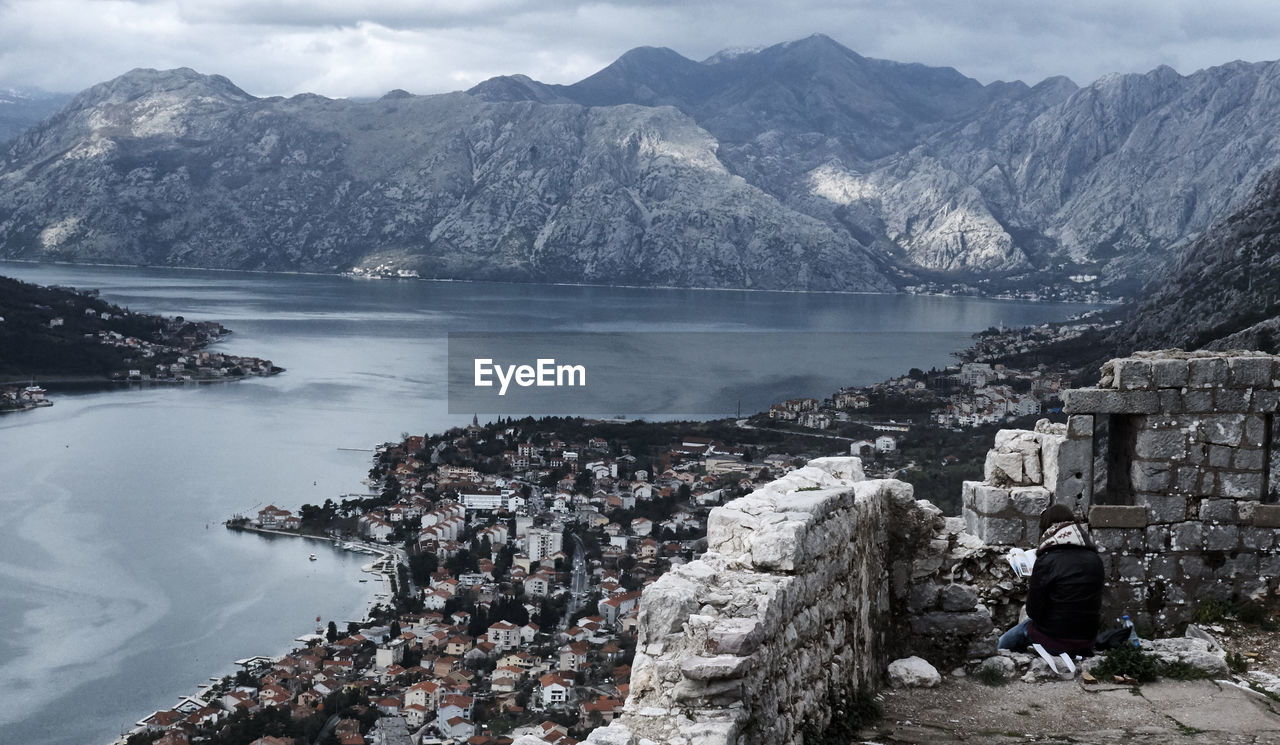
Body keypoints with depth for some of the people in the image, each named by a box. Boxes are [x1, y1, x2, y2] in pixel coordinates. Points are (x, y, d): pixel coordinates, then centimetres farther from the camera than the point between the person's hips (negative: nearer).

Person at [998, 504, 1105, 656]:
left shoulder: (1046, 562, -16)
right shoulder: (1095, 560, 0)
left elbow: (1033, 612, -14)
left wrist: (1033, 582, 5)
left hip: (1054, 640, -6)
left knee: (1004, 643, 17)